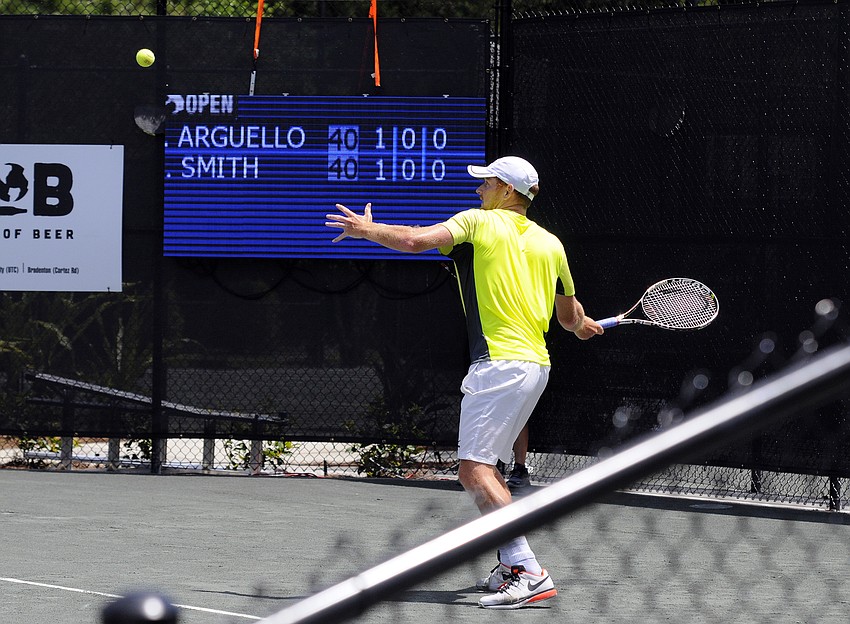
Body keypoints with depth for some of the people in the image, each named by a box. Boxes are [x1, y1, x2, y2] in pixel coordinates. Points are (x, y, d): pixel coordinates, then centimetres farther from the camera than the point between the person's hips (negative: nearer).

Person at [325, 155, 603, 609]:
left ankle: (529, 574, -25)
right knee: (484, 469, 20)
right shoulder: (550, 244, 17)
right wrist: (584, 325, 52)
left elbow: (415, 240, -14)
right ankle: (512, 568, 21)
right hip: (536, 365, 8)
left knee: (474, 470, -13)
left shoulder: (478, 223, -1)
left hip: (498, 363, -8)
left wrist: (368, 230, 5)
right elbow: (571, 318, 27)